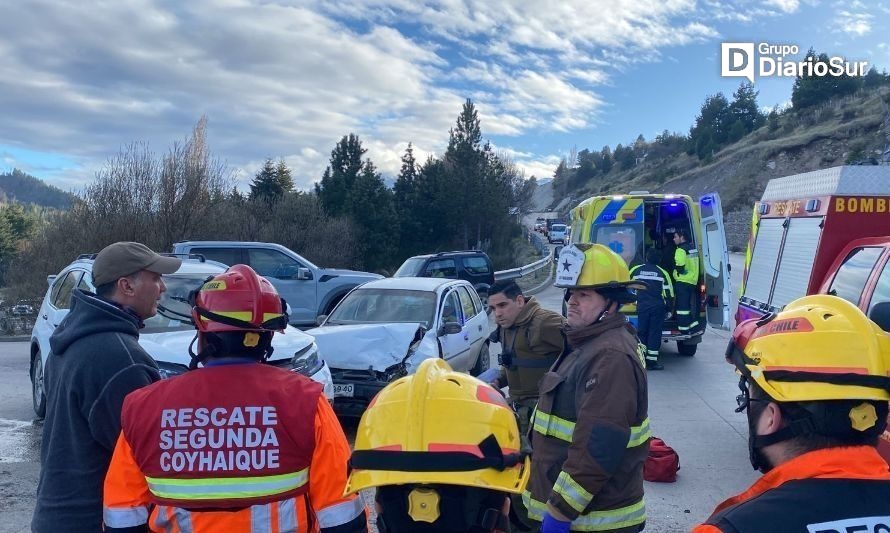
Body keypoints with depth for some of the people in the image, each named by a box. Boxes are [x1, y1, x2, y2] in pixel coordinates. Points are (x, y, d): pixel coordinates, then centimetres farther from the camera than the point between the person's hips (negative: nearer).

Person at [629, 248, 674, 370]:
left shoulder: (636, 270, 5)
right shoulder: (662, 273, 2)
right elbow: (669, 293, 2)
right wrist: (668, 310, 10)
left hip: (642, 305, 1)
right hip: (658, 306, -1)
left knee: (641, 332, 8)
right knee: (655, 333, 2)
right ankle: (651, 361, 1)